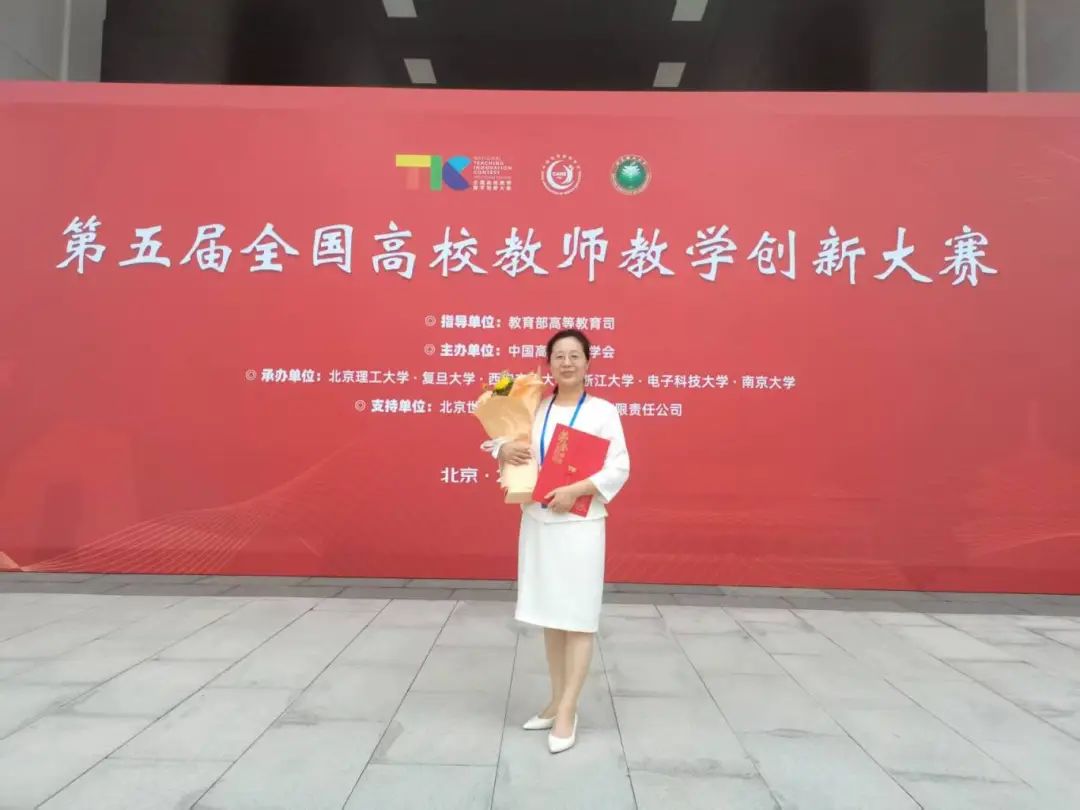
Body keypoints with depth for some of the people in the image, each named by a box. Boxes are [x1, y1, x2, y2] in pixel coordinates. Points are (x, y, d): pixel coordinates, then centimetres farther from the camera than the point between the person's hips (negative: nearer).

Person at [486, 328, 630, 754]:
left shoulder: (603, 411, -6)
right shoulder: (535, 409, 6)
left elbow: (619, 469, -10)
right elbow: (504, 440, 12)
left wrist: (575, 490, -20)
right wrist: (504, 450, -12)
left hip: (579, 526, -4)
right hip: (537, 522, 5)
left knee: (578, 620, 2)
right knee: (549, 616, 14)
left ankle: (568, 711, 13)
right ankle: (556, 700, 29)